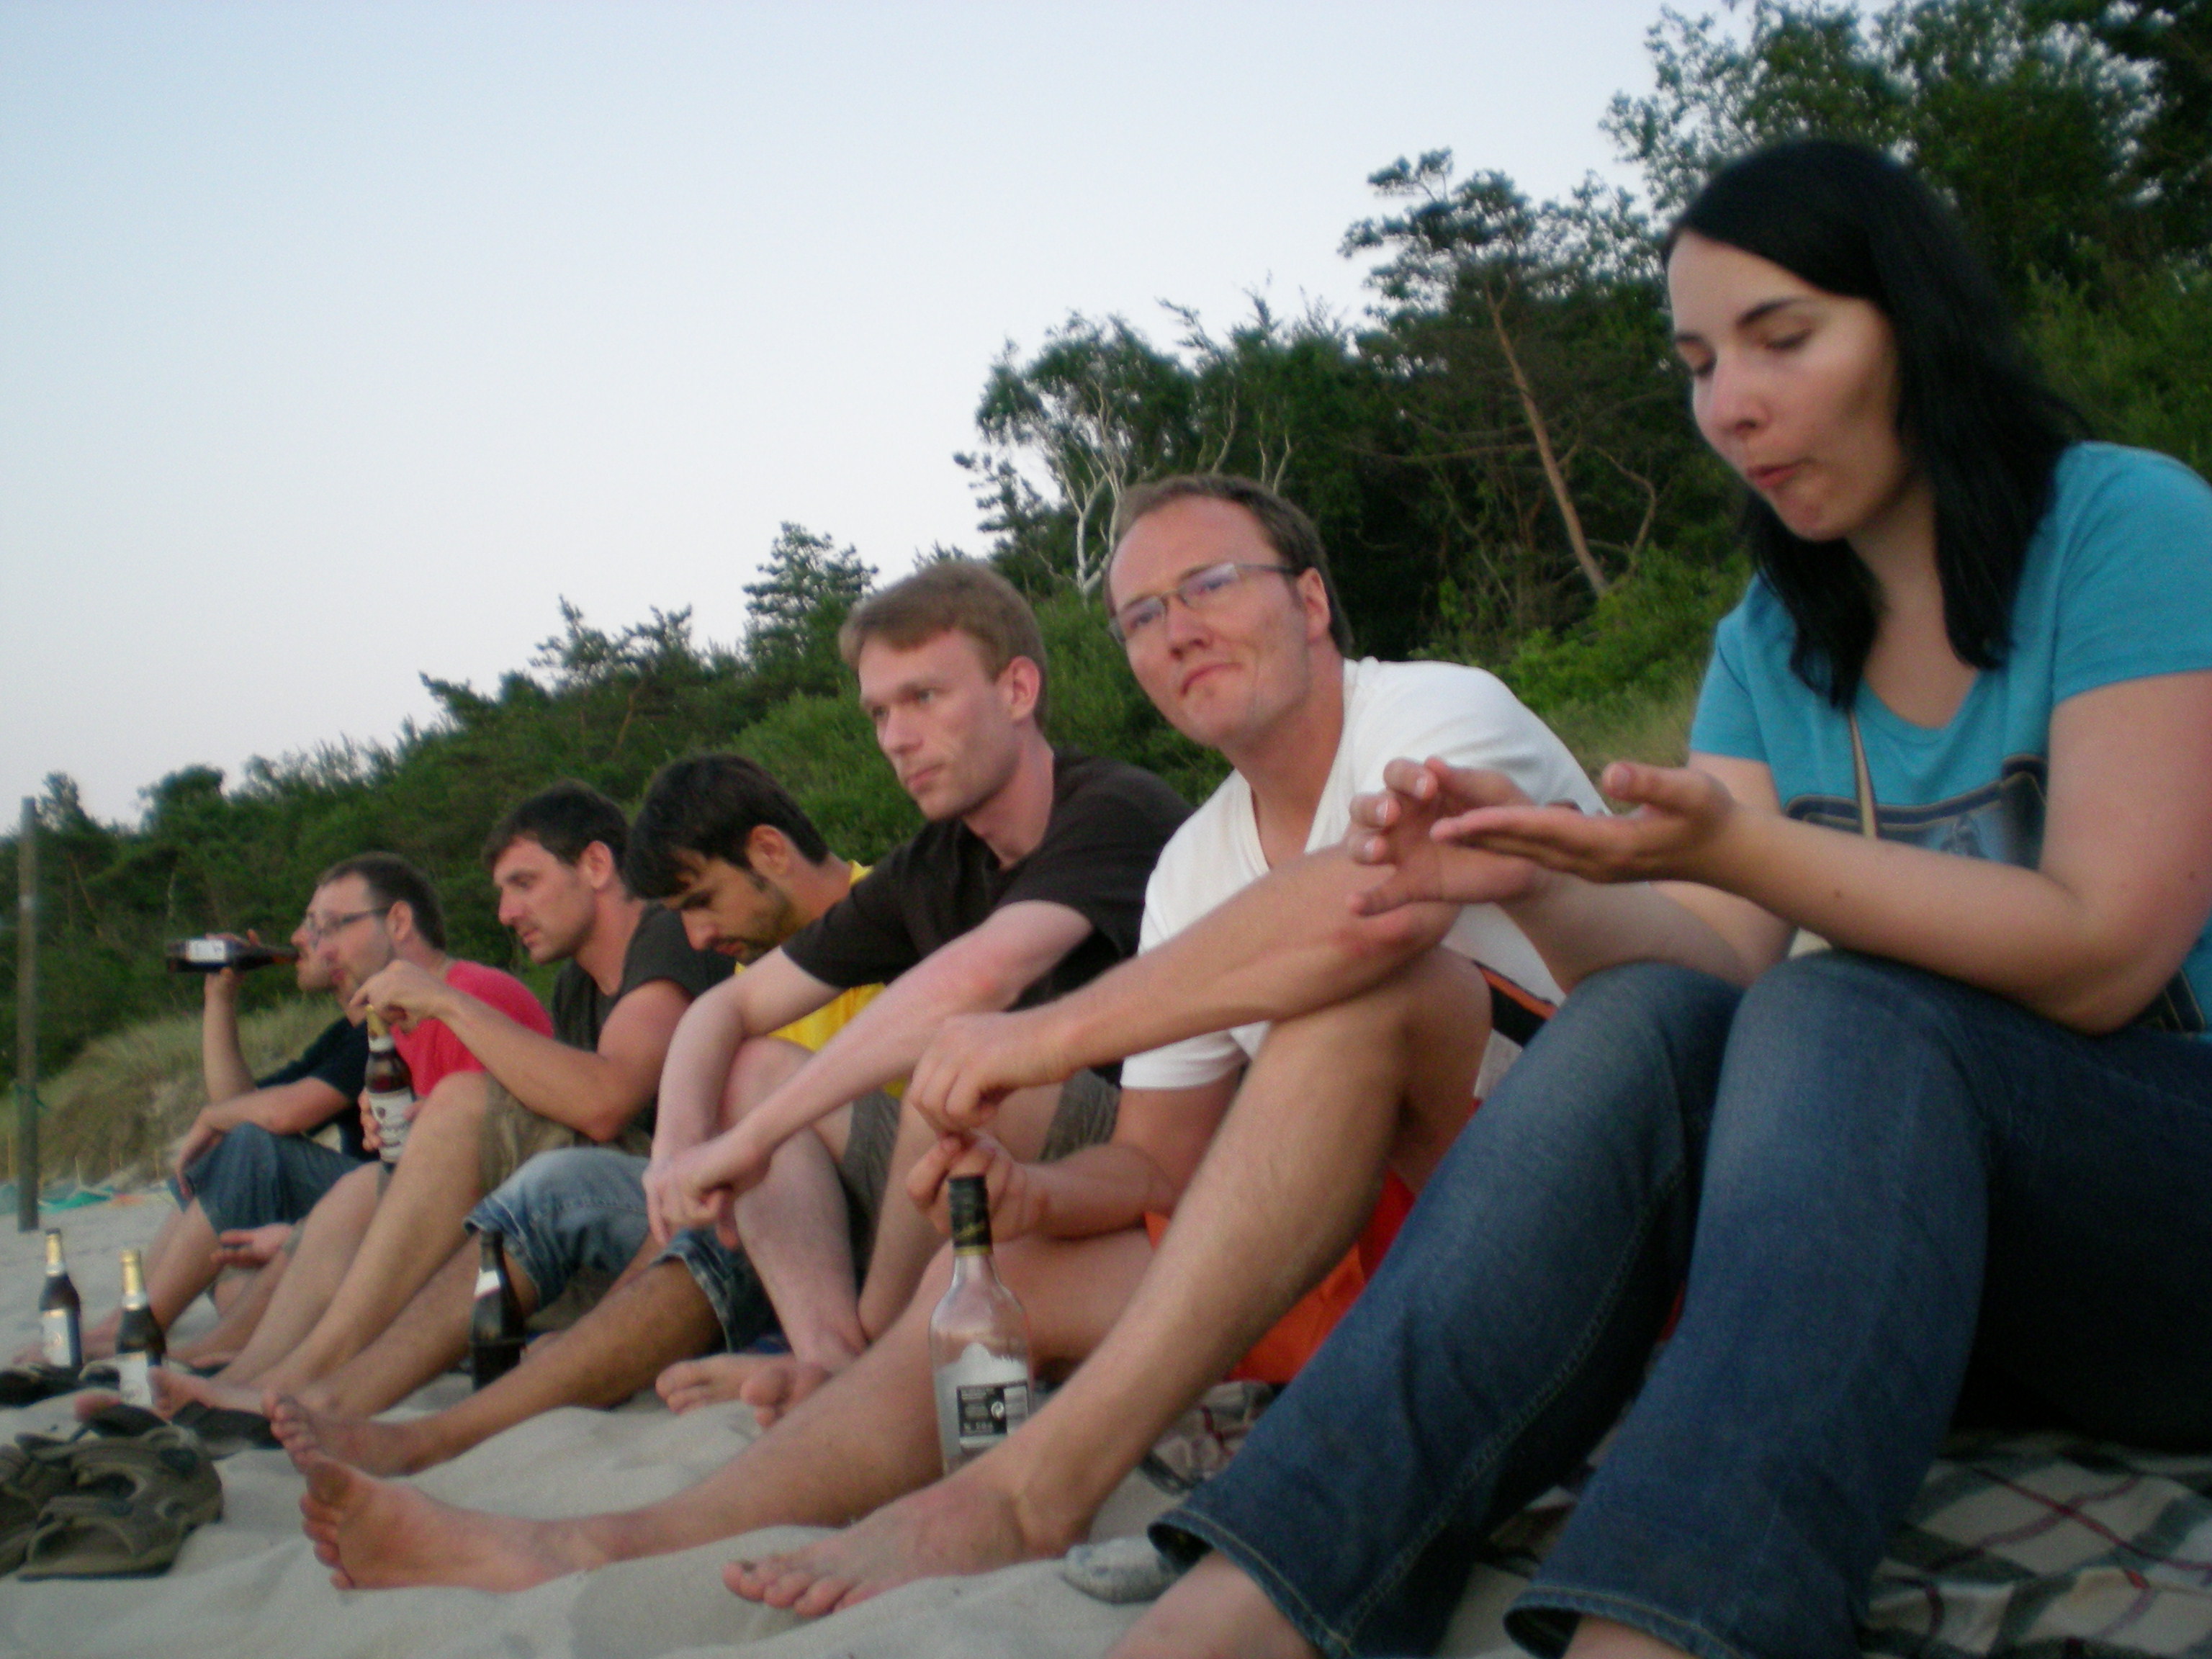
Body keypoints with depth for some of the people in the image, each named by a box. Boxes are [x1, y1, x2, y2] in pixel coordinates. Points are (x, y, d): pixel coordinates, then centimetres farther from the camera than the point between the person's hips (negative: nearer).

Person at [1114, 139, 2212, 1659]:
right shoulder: (1770, 644, 10)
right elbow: (1714, 963, -1)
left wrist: (1737, 848, -29)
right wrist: (1536, 881, -21)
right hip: (1912, 1235, 4)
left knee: (1833, 1018, -33)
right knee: (1641, 1023, -26)